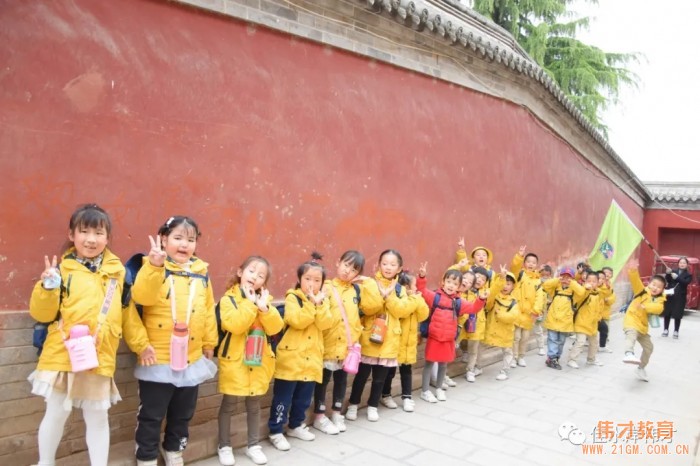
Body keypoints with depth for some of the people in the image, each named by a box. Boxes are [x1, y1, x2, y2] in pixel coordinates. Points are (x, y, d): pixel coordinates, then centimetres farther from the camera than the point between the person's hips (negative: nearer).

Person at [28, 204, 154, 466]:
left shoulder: (116, 271, 5)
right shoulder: (62, 269, -4)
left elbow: (128, 313, 11)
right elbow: (42, 314, -4)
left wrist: (140, 344, 9)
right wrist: (48, 288, -20)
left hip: (100, 359, 2)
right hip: (63, 356, -1)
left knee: (97, 417, 12)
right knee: (56, 414, 13)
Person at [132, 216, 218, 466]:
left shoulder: (202, 272, 5)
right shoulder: (154, 268, -7)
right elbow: (142, 297, -26)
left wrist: (209, 343, 12)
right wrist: (154, 265, -38)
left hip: (192, 359, 5)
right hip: (158, 359, -5)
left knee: (183, 414, 20)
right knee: (151, 415, 8)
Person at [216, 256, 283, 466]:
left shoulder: (265, 299, 7)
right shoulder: (228, 298, -8)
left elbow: (275, 328, -4)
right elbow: (235, 325, -24)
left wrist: (264, 308, -17)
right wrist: (250, 303, -22)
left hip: (259, 361, 4)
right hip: (234, 360, -4)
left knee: (254, 404, 14)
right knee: (228, 404, 8)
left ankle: (254, 445, 28)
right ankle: (224, 446, 24)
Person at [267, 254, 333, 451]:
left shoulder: (323, 300, 8)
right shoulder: (292, 298, -6)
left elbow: (325, 324, -6)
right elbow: (297, 321, -22)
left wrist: (319, 304, -16)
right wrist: (311, 302, -22)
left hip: (312, 358, 5)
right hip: (291, 357, -5)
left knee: (304, 398, 16)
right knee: (283, 398, 3)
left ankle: (296, 425, 34)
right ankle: (276, 431, 15)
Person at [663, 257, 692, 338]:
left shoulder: (688, 275, 2)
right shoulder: (673, 271, 6)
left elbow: (686, 282, -16)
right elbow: (668, 280, -5)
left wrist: (677, 278, -29)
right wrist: (668, 274, -23)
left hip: (680, 297, -2)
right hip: (670, 295, 2)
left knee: (677, 315, 0)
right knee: (667, 313, 5)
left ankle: (676, 332, 11)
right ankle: (665, 330, 15)